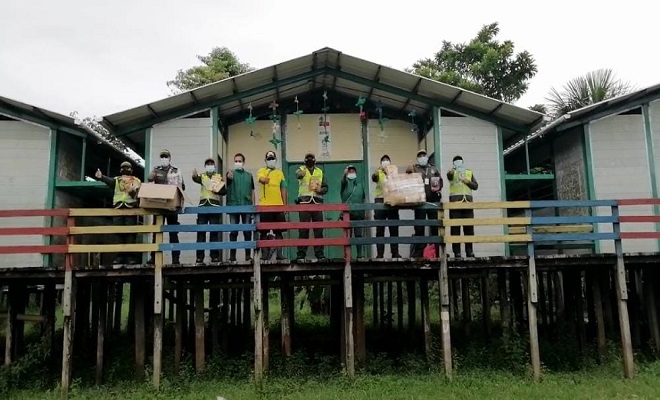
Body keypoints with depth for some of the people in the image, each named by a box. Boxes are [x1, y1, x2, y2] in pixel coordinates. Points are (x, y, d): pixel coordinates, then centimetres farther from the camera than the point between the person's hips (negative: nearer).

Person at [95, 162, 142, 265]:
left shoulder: (136, 180, 15)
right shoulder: (117, 180, 19)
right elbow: (110, 181, -5)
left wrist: (134, 192, -25)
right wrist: (101, 177, -27)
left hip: (131, 207, -2)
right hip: (118, 207, 3)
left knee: (131, 231, -7)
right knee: (119, 231, 3)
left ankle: (130, 255, -4)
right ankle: (121, 255, 9)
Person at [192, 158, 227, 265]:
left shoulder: (219, 177, 14)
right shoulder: (202, 176, 13)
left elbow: (224, 191, 5)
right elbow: (197, 179, -12)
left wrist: (216, 189, -13)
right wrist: (194, 176, -35)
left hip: (215, 205, 0)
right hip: (203, 204, 1)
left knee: (214, 231, 0)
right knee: (201, 231, -2)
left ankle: (215, 256, 3)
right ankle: (199, 257, 0)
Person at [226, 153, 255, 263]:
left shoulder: (249, 175, 12)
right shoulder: (231, 173, 4)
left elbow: (252, 191, 14)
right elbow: (229, 178, -21)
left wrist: (253, 205, 6)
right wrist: (229, 175, -45)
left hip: (247, 206, 2)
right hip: (234, 205, -2)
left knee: (247, 231, 3)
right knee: (233, 231, 2)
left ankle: (248, 255, 10)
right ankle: (232, 255, 4)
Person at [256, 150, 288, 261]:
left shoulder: (280, 173, 14)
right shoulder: (261, 171, 8)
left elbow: (283, 189, 11)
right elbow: (262, 179, -18)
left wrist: (285, 205, 6)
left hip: (278, 205, 2)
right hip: (264, 205, -2)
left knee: (278, 231, 4)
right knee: (263, 231, 1)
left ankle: (279, 253, 8)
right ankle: (265, 253, 7)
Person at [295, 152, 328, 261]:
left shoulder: (320, 172, 17)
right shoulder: (302, 169, 7)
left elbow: (326, 187, 15)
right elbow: (297, 174, -19)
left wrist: (320, 189, -8)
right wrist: (300, 173, -43)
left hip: (317, 202, 3)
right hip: (304, 201, -3)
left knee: (318, 229, 3)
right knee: (303, 228, -3)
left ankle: (319, 253, 8)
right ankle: (301, 254, 1)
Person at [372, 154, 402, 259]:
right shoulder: (378, 173, 9)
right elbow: (374, 178, -12)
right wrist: (379, 170, -29)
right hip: (380, 201, -2)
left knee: (394, 228, 2)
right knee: (380, 229, -1)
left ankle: (395, 253, 7)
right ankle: (380, 254, 1)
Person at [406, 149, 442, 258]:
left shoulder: (433, 168, 17)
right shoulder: (414, 168, 9)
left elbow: (440, 180, 18)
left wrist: (438, 187, -2)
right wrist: (408, 173, -20)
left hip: (433, 201, 2)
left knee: (435, 225, 5)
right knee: (419, 226, -1)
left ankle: (437, 249, 12)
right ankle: (418, 252, 3)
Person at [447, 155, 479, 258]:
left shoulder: (469, 172, 19)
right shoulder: (452, 172, 7)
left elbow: (476, 186, 15)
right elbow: (449, 176, -18)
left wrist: (468, 182, -5)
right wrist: (450, 173, -42)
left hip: (468, 201, 3)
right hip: (455, 201, -3)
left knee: (469, 226, 3)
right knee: (455, 227, -4)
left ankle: (469, 251, 11)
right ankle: (457, 252, -1)